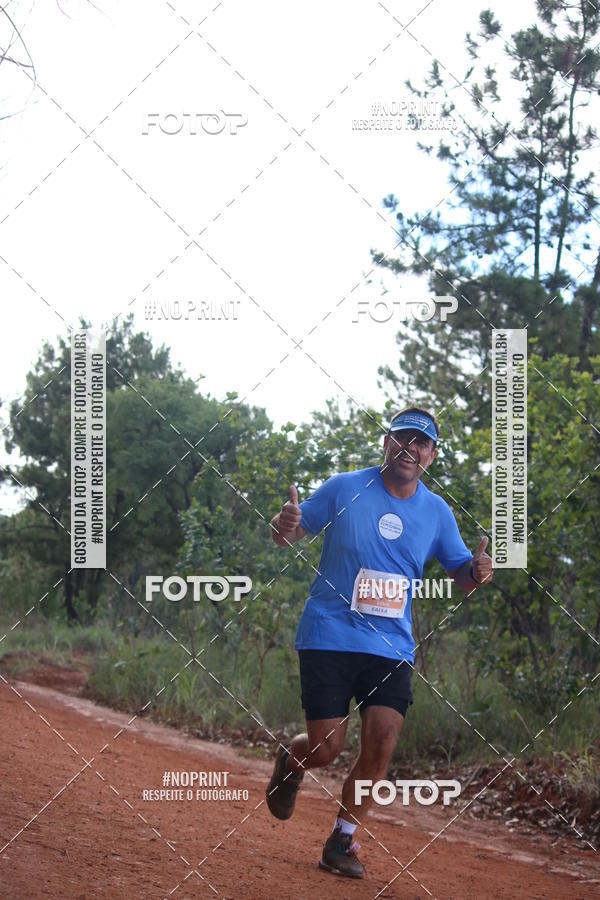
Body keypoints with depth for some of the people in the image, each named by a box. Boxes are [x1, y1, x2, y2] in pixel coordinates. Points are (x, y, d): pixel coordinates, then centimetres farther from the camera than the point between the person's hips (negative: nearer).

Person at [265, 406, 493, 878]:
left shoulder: (436, 511, 5)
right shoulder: (343, 488, -4)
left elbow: (460, 573, 13)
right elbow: (286, 535, 2)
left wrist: (476, 571, -12)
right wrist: (284, 525, -23)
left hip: (392, 647, 3)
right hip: (329, 638, -2)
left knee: (382, 741, -12)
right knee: (326, 749, -7)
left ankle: (343, 839, 8)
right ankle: (291, 761, 31)